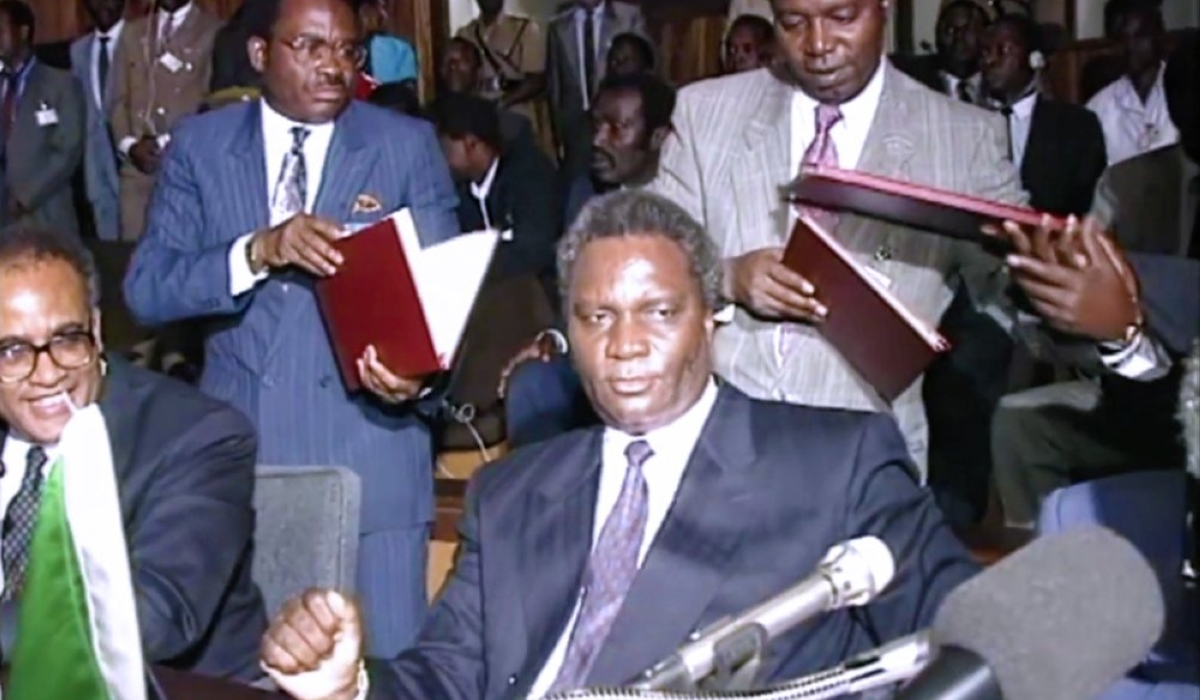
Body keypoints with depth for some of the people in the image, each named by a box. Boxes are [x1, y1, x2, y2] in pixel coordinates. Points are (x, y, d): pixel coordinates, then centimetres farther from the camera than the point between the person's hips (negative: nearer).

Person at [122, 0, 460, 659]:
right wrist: (257, 252, -21)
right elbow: (145, 289, -4)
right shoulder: (199, 144, 5)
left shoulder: (408, 145, 2)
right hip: (238, 447, 1)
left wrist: (417, 368, -23)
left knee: (382, 664, 4)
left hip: (369, 447, -1)